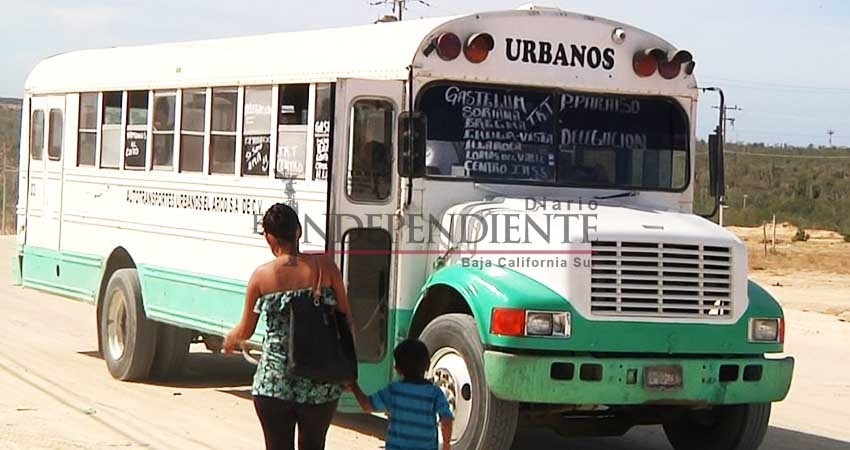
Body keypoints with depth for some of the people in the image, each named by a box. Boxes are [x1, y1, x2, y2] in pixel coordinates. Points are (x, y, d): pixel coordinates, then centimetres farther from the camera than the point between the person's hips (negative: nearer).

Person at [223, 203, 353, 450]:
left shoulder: (262, 276, -6)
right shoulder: (324, 267, -4)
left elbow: (245, 330, 6)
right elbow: (346, 320, 0)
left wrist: (229, 340, 29)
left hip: (274, 385, -2)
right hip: (321, 386, 2)